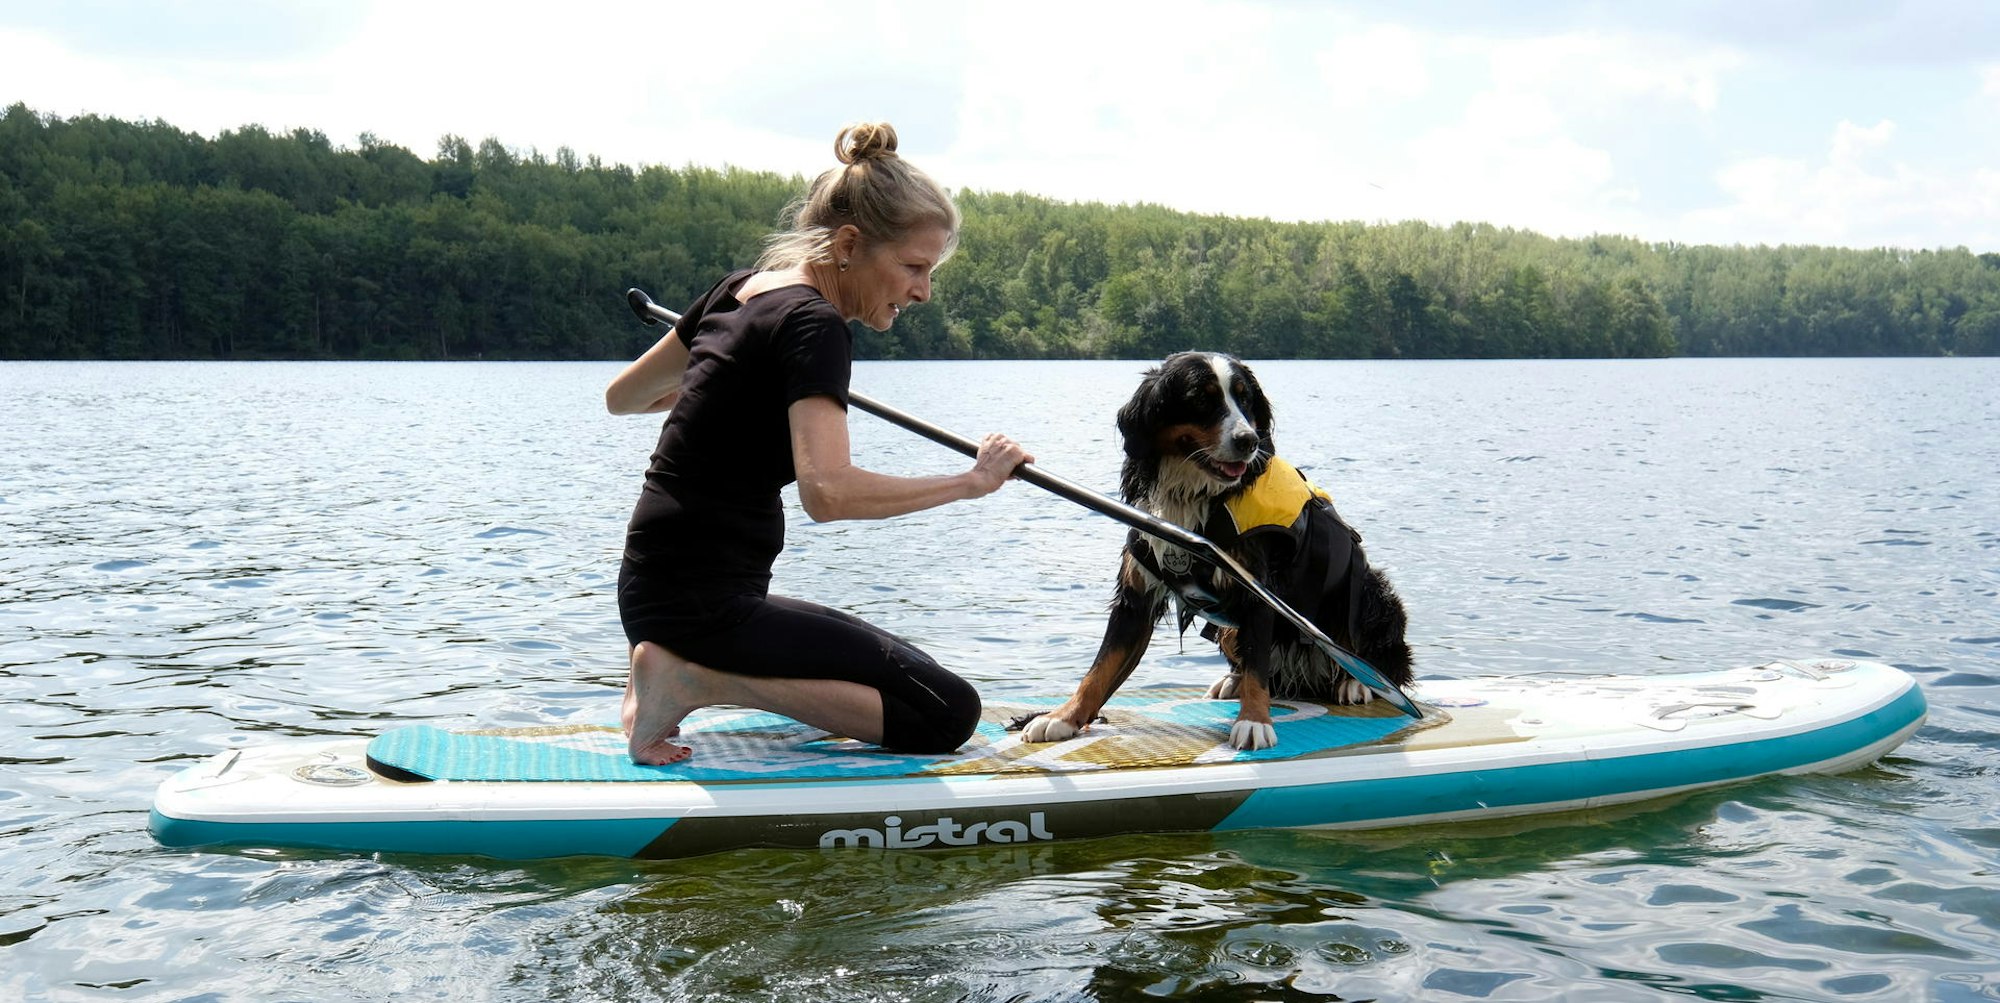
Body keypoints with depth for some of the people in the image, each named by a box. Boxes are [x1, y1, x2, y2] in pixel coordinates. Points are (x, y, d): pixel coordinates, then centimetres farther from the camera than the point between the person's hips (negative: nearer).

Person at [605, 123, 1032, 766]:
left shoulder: (740, 291, 10)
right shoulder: (813, 325, -16)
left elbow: (621, 397, 22)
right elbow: (828, 493, -32)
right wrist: (969, 482, -21)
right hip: (703, 608, -10)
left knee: (914, 675, 22)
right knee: (949, 711, -10)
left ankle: (685, 671, 8)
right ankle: (696, 681, -11)